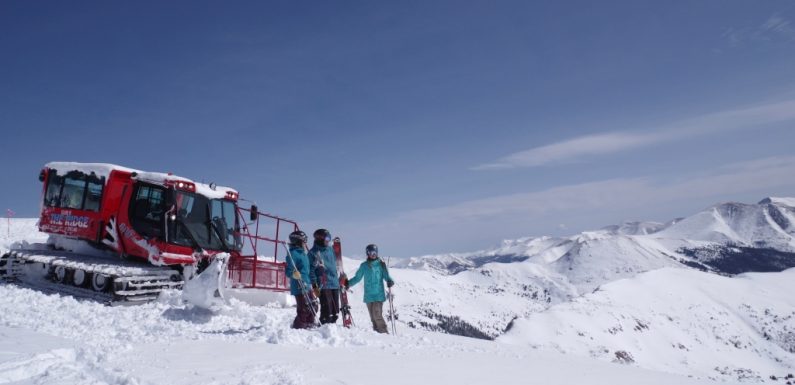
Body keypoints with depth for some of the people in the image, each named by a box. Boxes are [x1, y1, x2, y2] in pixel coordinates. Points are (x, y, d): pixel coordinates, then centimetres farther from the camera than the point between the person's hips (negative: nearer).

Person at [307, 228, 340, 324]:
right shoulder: (313, 252, -5)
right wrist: (314, 286, -12)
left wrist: (341, 278, 24)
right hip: (324, 285, -6)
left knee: (335, 309, 10)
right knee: (327, 309, -9)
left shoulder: (330, 249, 14)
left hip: (335, 284, 7)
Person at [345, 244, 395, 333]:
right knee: (373, 317, 5)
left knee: (377, 314, -15)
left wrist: (390, 281, -21)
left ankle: (384, 332, -6)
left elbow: (386, 276, -1)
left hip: (379, 295, -3)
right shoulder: (364, 265, 9)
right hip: (368, 296, 3)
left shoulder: (381, 264, 3)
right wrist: (348, 283, 5)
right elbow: (357, 277, 16)